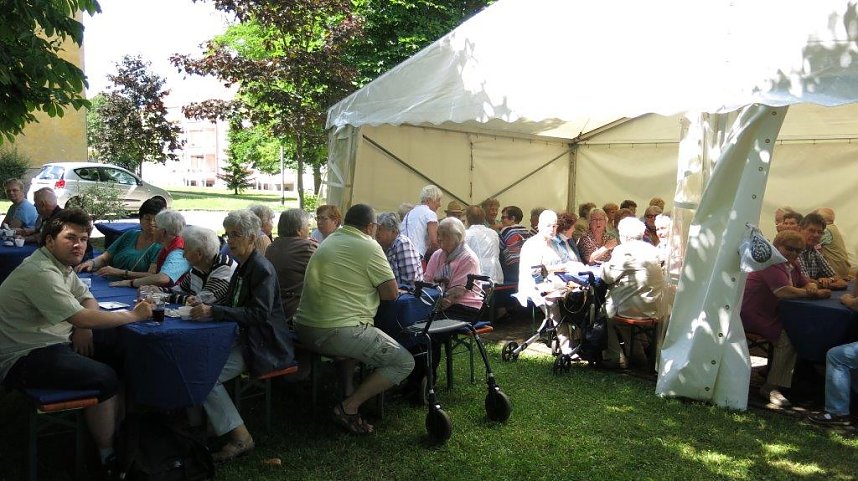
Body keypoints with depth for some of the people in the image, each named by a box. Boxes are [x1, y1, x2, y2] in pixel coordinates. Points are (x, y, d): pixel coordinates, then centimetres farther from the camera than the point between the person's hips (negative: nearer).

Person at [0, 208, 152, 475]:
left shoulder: (61, 265, 8)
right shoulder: (40, 272, -23)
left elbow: (87, 299, 16)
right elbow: (82, 318, -28)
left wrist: (84, 325, -7)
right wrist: (134, 315, -19)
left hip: (47, 345, 10)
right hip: (24, 360, -10)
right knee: (105, 378, -21)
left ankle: (116, 433, 14)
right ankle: (108, 457, -5)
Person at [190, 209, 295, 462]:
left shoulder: (262, 269, -16)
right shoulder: (243, 266, 15)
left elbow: (258, 314, -24)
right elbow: (233, 305, 18)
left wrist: (213, 311, -28)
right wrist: (204, 304, -1)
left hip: (262, 345, -9)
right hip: (243, 337, 9)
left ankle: (240, 436, -12)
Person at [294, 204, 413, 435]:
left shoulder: (329, 241, 17)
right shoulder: (369, 246, -7)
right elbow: (391, 293, -6)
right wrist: (374, 290, 13)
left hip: (304, 328, 9)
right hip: (337, 332, -9)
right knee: (404, 362, 1)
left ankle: (348, 391, 24)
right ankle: (349, 407, -4)